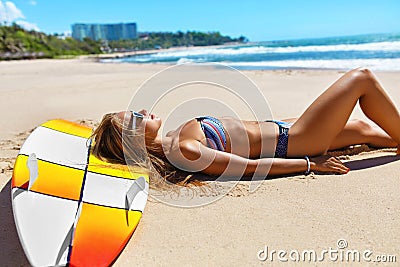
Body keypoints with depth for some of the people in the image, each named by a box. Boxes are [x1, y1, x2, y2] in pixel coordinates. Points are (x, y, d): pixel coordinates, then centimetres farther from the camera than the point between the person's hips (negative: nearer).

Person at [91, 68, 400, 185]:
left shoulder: (169, 140, -1)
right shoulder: (184, 151, -29)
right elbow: (252, 167, -25)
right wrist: (311, 164, -17)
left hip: (278, 128, 8)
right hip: (292, 143, -8)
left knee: (363, 129, 24)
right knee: (363, 77, 3)